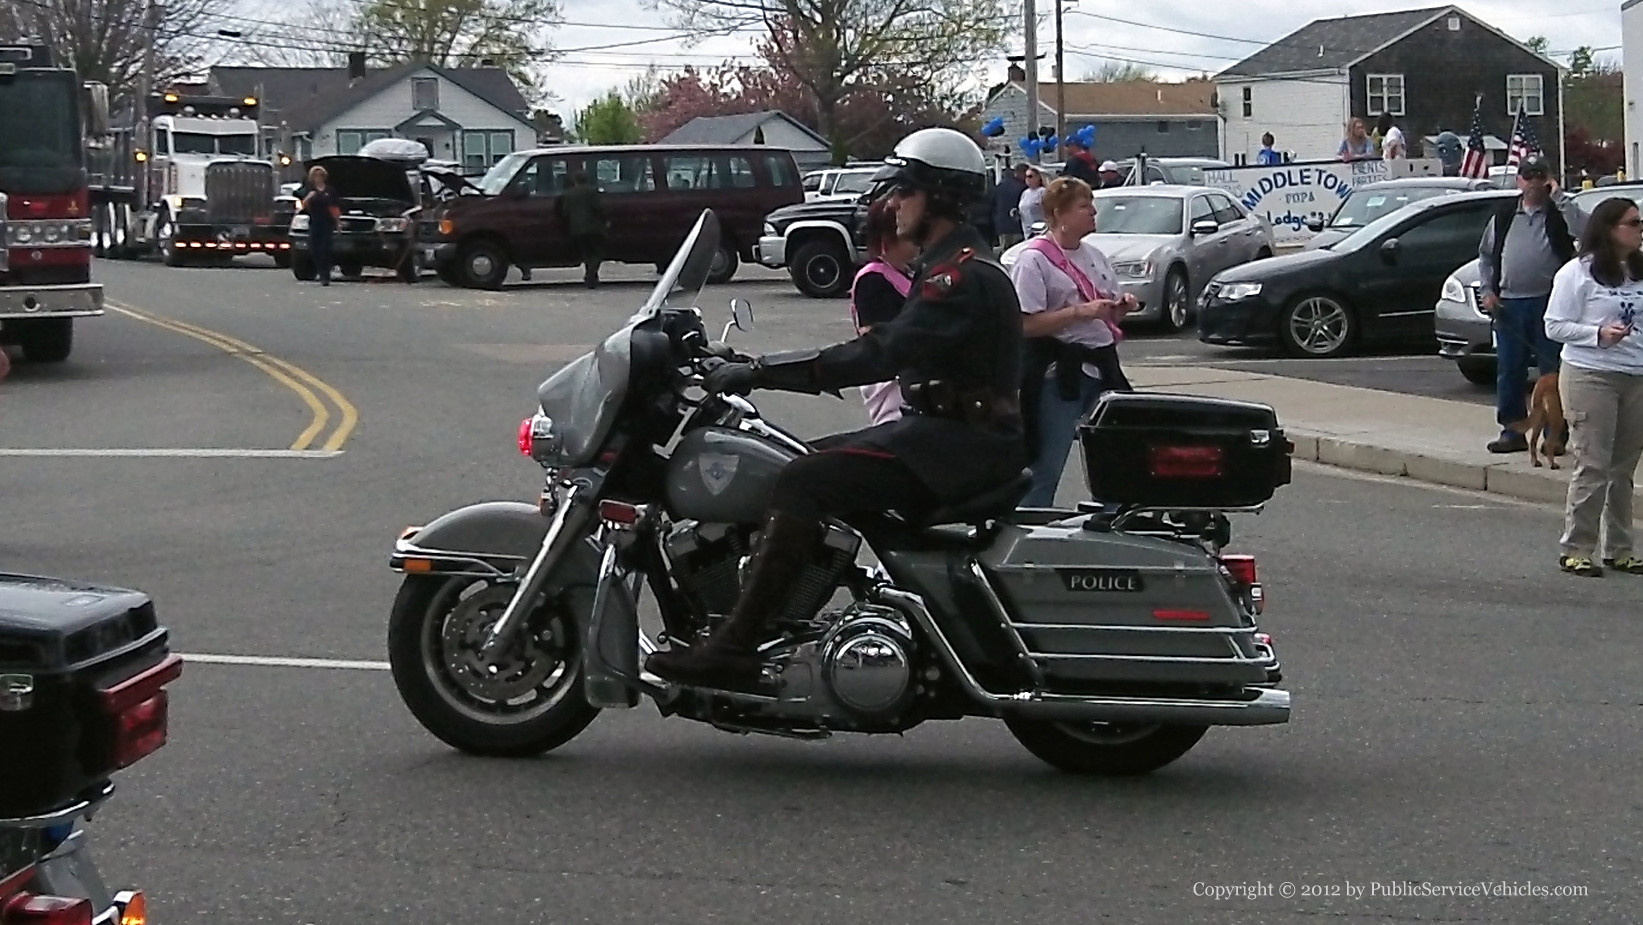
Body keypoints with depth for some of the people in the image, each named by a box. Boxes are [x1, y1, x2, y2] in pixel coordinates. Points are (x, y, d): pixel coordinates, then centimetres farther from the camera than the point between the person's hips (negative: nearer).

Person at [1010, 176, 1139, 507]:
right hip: (1057, 371, -7)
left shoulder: (1095, 257, 14)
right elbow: (1026, 324, -18)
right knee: (1046, 470, -4)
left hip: (1102, 365, 8)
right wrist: (1080, 311, -22)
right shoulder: (1035, 259, -9)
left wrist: (1123, 305, 2)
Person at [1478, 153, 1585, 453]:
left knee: (1552, 370, -1)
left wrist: (1558, 196, -15)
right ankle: (1513, 431, 16)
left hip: (1547, 303, -4)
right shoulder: (1504, 217, 13)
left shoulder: (1559, 212, 2)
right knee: (1508, 370, 7)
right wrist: (1487, 290, 6)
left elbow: (1581, 230, -19)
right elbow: (1485, 255, 19)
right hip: (1509, 304, 4)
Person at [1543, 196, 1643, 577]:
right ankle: (1576, 549, 0)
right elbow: (1555, 326, -7)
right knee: (1593, 466, -7)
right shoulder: (1577, 273, -5)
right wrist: (1599, 334, -18)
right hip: (1591, 377, -6)